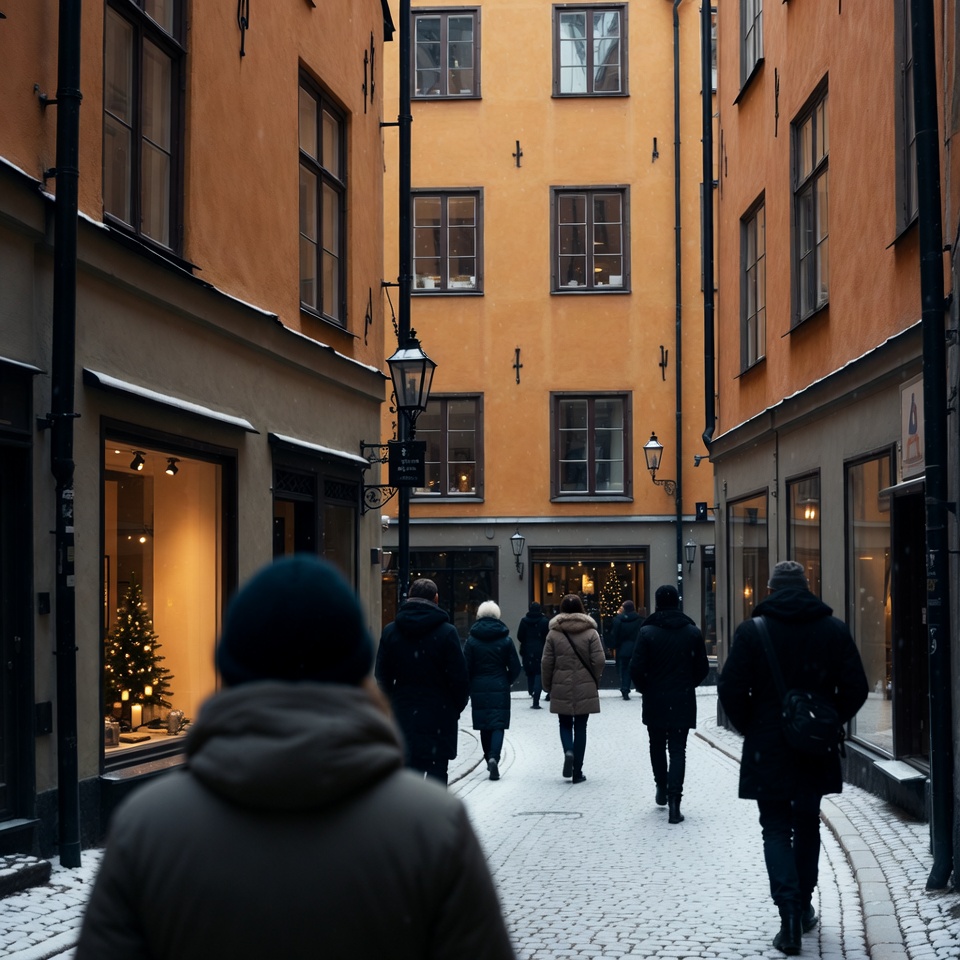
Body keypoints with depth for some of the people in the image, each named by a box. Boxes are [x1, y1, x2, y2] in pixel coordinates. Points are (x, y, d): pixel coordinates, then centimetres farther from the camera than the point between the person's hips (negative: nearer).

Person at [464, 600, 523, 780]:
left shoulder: (472, 640, -2)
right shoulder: (505, 639, -1)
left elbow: (466, 667, -4)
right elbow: (515, 668, -1)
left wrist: (469, 687, 8)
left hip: (479, 689, 1)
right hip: (500, 688, -1)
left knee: (484, 725, 13)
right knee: (498, 724, -2)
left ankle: (489, 758, 19)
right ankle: (494, 757, -21)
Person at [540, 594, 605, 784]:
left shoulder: (553, 634, -2)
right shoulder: (590, 633, -3)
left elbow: (546, 663, -2)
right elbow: (599, 661, -7)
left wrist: (547, 686, 11)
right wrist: (595, 681, 9)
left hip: (561, 689, 0)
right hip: (585, 689, 0)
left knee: (565, 724, 16)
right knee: (580, 727, 7)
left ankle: (568, 751, -14)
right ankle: (577, 772, 6)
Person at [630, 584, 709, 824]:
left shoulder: (647, 631, -9)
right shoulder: (692, 632, -1)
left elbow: (637, 668, -12)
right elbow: (702, 668, 2)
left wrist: (644, 688, 8)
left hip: (655, 701, -1)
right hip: (683, 701, 1)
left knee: (657, 746, 20)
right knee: (678, 750, 0)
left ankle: (661, 787, 30)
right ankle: (674, 800, -11)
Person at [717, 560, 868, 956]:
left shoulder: (751, 631, -8)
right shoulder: (834, 630, -1)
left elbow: (731, 689, -11)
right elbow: (856, 689, -3)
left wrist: (750, 728, 4)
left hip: (767, 749, -2)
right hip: (817, 750, 3)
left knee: (776, 829, 4)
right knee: (807, 826, 18)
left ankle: (789, 912, -13)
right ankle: (804, 908, 27)